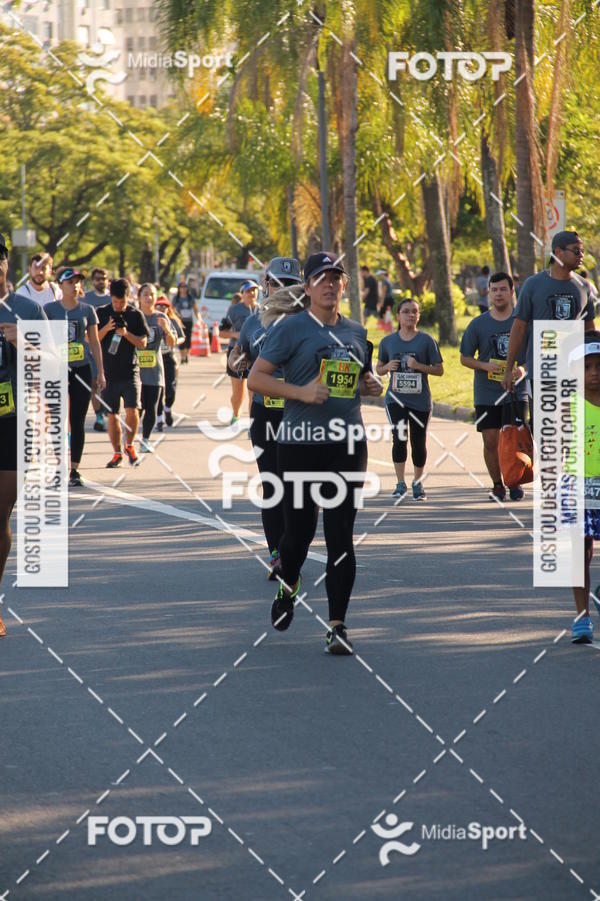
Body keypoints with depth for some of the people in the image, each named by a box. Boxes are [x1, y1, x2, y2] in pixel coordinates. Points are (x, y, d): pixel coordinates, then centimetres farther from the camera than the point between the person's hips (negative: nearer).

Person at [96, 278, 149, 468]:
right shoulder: (101, 313, 4)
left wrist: (126, 333, -14)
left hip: (130, 372, -1)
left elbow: (143, 343, 2)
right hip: (108, 372, 1)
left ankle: (129, 445, 10)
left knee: (132, 410, -13)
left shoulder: (136, 315, 3)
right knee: (112, 414, 4)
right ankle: (117, 453, 15)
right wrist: (106, 328, -15)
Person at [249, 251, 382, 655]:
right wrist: (301, 392, -18)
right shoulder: (291, 329, -2)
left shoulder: (356, 332, 14)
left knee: (341, 534, -2)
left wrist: (370, 385, 5)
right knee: (299, 528, 5)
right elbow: (256, 377, -7)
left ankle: (338, 625, -1)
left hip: (347, 443, 3)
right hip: (300, 441, -3)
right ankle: (288, 587, 37)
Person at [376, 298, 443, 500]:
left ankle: (417, 483, 23)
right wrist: (388, 367, -8)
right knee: (399, 437, -15)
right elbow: (379, 369, 14)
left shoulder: (426, 340, -1)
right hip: (395, 398, 0)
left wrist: (419, 366, -17)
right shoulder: (388, 341, 5)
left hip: (420, 400, 0)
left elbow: (439, 370, -1)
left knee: (418, 442, 5)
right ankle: (400, 483, -7)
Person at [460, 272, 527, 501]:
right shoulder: (478, 324, 3)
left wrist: (523, 369, -12)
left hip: (516, 392, -1)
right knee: (491, 441, 1)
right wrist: (485, 366, -10)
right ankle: (497, 484, 17)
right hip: (486, 394, 1)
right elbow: (465, 358, 8)